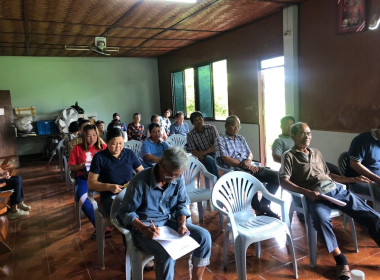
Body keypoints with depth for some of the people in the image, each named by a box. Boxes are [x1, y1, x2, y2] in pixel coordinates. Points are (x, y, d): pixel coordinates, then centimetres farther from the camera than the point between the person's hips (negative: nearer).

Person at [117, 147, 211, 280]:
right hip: (144, 225, -5)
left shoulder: (178, 178, -6)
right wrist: (144, 229, -27)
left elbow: (182, 204, 8)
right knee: (167, 254, -33)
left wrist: (182, 224, -11)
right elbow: (126, 212, -11)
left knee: (204, 236, -10)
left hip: (169, 221, 6)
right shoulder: (139, 182, -21)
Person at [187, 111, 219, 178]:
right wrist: (199, 155, -25)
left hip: (215, 153, 1)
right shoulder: (190, 135, 4)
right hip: (204, 157, -1)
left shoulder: (211, 128, 4)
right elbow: (193, 150, -1)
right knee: (209, 159, -35)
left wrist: (205, 152, -19)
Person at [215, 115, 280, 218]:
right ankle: (259, 208, -17)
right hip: (234, 171, -7)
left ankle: (263, 205, -5)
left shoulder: (241, 138, 25)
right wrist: (243, 165, -13)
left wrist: (248, 161, -8)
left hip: (250, 167, 7)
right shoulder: (220, 140, 5)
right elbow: (225, 159, -7)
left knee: (276, 176, -11)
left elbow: (250, 154, 18)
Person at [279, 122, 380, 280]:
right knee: (321, 220, -36)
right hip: (315, 196, -6)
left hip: (336, 190, 6)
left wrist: (352, 179, 24)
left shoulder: (316, 153, 26)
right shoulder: (289, 156, 6)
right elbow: (284, 182, -7)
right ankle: (341, 261, -22)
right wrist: (307, 192, -18)